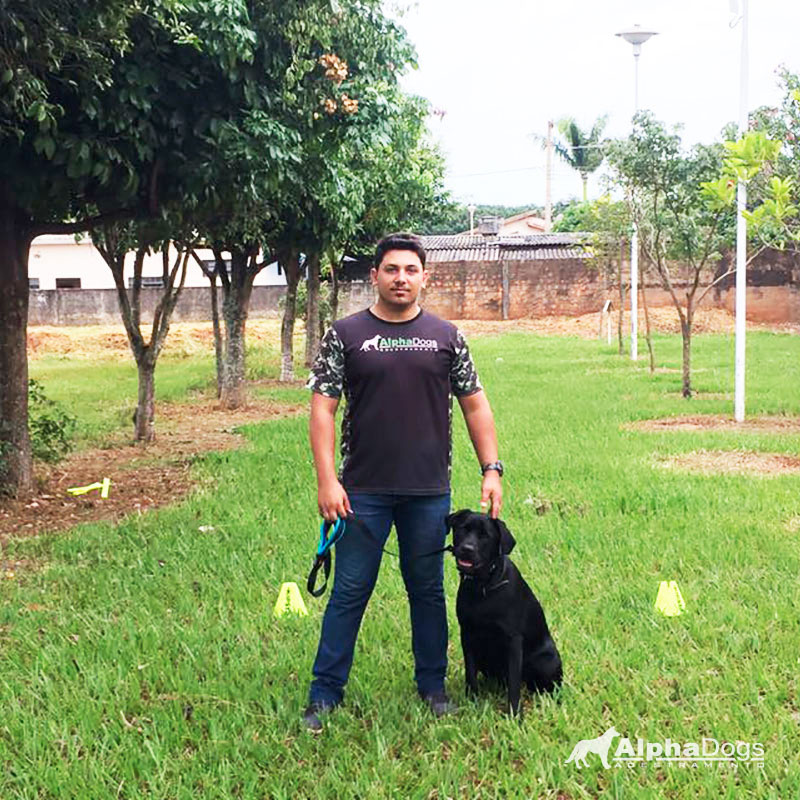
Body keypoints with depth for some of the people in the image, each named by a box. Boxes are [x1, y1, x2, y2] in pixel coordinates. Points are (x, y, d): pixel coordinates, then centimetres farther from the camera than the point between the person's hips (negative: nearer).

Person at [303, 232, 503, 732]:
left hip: (429, 491, 2)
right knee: (350, 592, 3)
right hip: (364, 490, -2)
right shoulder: (346, 335, 1)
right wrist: (327, 480, -11)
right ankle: (325, 692, 13)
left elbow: (475, 404, 9)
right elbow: (323, 408, -2)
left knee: (428, 590, 12)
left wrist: (492, 470, 1)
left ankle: (433, 684, 26)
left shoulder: (445, 336, 7)